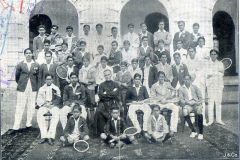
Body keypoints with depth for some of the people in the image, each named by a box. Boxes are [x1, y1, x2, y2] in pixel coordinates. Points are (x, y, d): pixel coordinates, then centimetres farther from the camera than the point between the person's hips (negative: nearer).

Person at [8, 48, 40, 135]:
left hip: (33, 89, 1)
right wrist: (20, 84, 9)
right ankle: (16, 127, 3)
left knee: (31, 108, 4)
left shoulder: (36, 65, 9)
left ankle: (29, 125, 17)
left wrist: (36, 72, -8)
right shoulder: (20, 65, 7)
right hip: (22, 89, -1)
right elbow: (17, 76, 14)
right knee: (19, 108, -1)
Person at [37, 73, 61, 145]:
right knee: (39, 114, -31)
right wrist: (44, 103, -8)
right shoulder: (41, 89, 20)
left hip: (54, 106, -1)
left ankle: (51, 136, -38)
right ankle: (44, 135, -33)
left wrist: (51, 103, -11)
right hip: (44, 106, 1)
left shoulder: (56, 88, 16)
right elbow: (38, 100, 12)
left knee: (56, 114, -34)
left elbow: (58, 99, 6)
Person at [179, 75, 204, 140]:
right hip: (187, 104, 0)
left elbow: (200, 97, 14)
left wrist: (198, 102, -8)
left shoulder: (195, 87, 19)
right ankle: (193, 131, -24)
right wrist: (187, 102, -12)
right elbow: (181, 99, 7)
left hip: (196, 103, 0)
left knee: (199, 110, -35)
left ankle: (201, 133, -28)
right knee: (184, 111, -35)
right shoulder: (181, 89, 16)